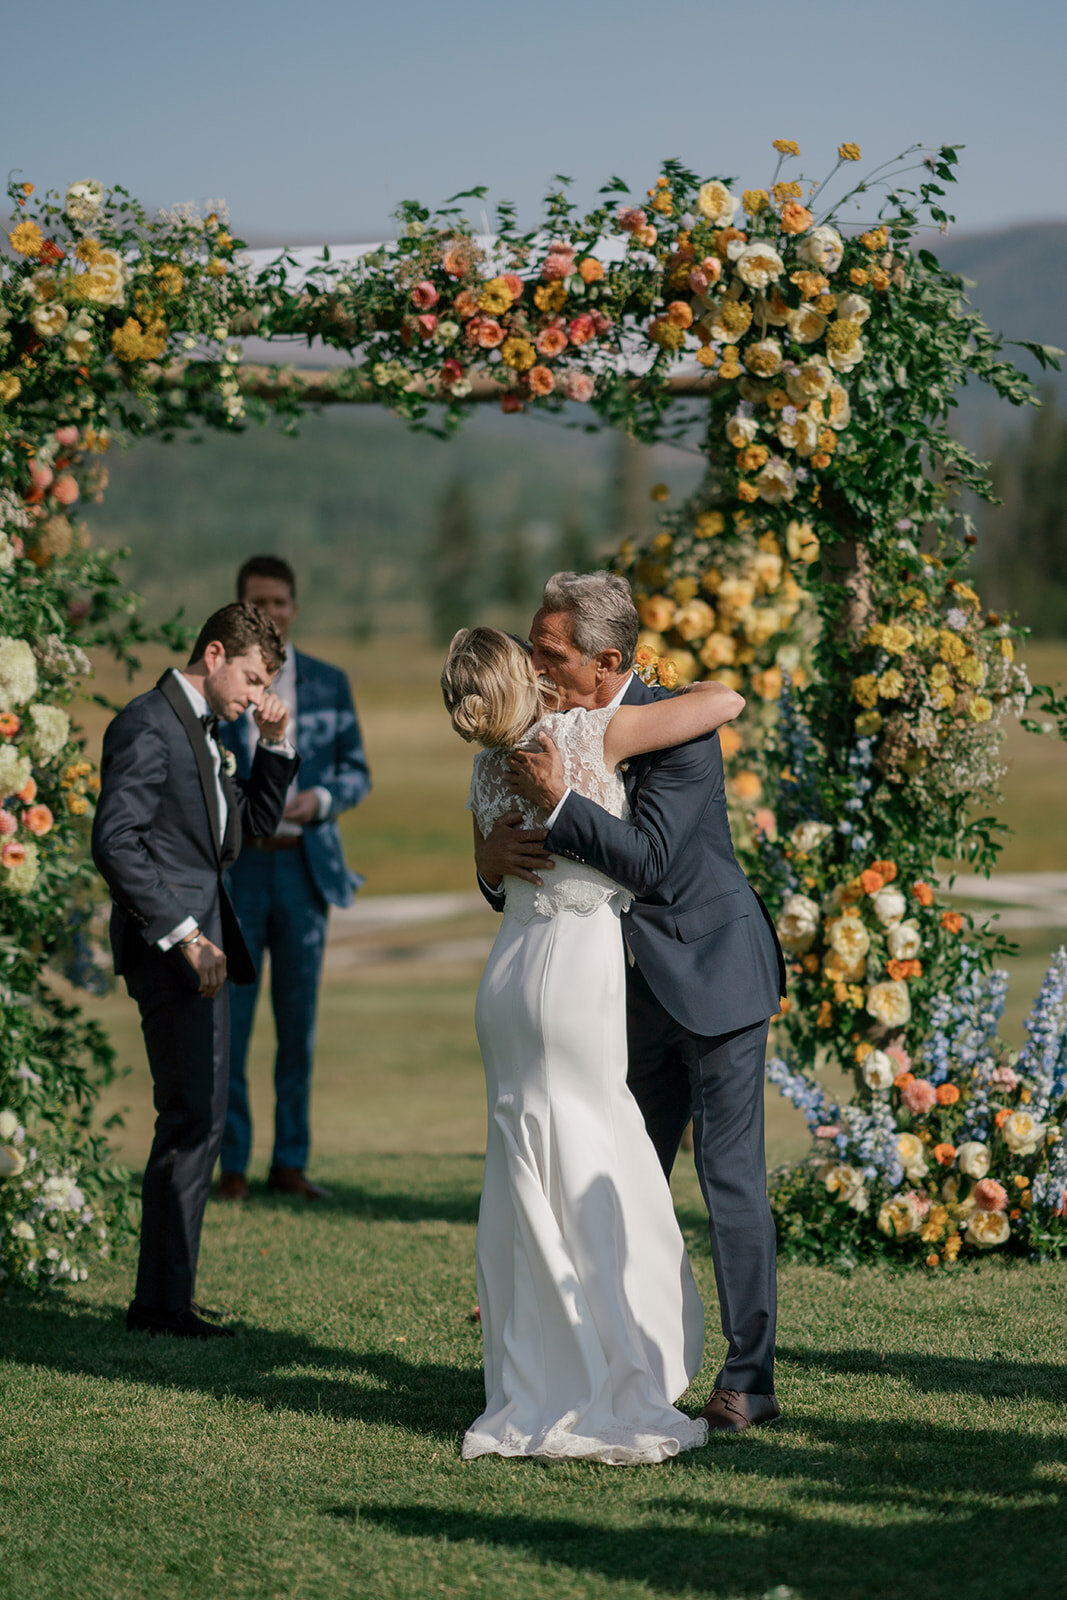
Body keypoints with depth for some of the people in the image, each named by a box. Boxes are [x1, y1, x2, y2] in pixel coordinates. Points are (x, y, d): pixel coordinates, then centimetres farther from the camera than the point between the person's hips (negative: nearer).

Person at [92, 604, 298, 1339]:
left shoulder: (200, 732, 18)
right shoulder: (147, 726, -12)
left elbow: (254, 824, 26)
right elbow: (116, 842, -19)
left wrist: (275, 745, 10)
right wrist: (182, 934, -21)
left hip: (203, 945, 10)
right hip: (169, 948, -10)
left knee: (195, 1121, 10)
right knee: (193, 1120, -9)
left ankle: (163, 1297, 15)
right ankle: (164, 1300, -5)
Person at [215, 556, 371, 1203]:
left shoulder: (329, 684, 9)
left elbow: (357, 771, 11)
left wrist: (321, 799, -9)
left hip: (305, 866, 2)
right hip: (233, 867, -2)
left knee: (299, 1021, 5)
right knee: (227, 1021, -3)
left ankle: (291, 1161, 12)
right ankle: (233, 1165, 4)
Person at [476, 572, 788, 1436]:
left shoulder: (675, 729, -20)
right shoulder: (554, 730, 1)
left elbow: (647, 858, -28)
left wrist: (557, 800, -33)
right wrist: (494, 857, -19)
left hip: (715, 974, -7)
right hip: (642, 991, 7)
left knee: (730, 1175, -6)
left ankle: (749, 1380, -1)